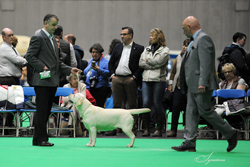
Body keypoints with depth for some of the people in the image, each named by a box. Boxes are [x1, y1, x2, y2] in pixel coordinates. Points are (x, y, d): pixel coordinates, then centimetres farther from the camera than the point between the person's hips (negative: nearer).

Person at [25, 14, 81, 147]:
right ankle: (41, 139, -2)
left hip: (52, 81, 9)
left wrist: (69, 70, 12)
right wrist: (42, 67, -18)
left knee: (46, 111, 9)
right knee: (41, 110, -6)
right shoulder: (38, 38, -8)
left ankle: (38, 139, 14)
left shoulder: (53, 39, 19)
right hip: (42, 80, -9)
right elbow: (29, 56, -13)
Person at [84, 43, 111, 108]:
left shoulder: (105, 62, -6)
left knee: (98, 106, -15)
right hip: (90, 88, 8)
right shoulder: (91, 61, 20)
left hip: (101, 88, -8)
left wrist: (98, 69, -30)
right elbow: (86, 72, 34)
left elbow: (108, 73, -19)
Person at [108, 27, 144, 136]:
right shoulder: (117, 47, 16)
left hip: (130, 80, -4)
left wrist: (134, 77, -11)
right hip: (117, 79, 4)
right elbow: (111, 62, 19)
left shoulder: (139, 49, 2)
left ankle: (131, 128, 5)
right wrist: (112, 74, 5)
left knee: (132, 104, 1)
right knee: (116, 104, 3)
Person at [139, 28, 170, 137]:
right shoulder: (147, 49, 20)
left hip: (159, 80, -4)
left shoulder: (165, 50, 5)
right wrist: (153, 65, -5)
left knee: (157, 103, -4)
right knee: (145, 103, -4)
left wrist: (147, 60, 2)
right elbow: (141, 63, 8)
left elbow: (159, 61, -11)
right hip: (146, 79, 4)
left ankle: (159, 129, 1)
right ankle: (146, 129, -1)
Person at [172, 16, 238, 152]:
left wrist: (202, 83, -26)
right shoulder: (194, 40, 18)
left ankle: (230, 133, 4)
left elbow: (205, 63, -22)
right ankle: (189, 142, 4)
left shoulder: (203, 39, -14)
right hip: (193, 85, 10)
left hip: (201, 86, -10)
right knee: (191, 112, 5)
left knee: (205, 111, -7)